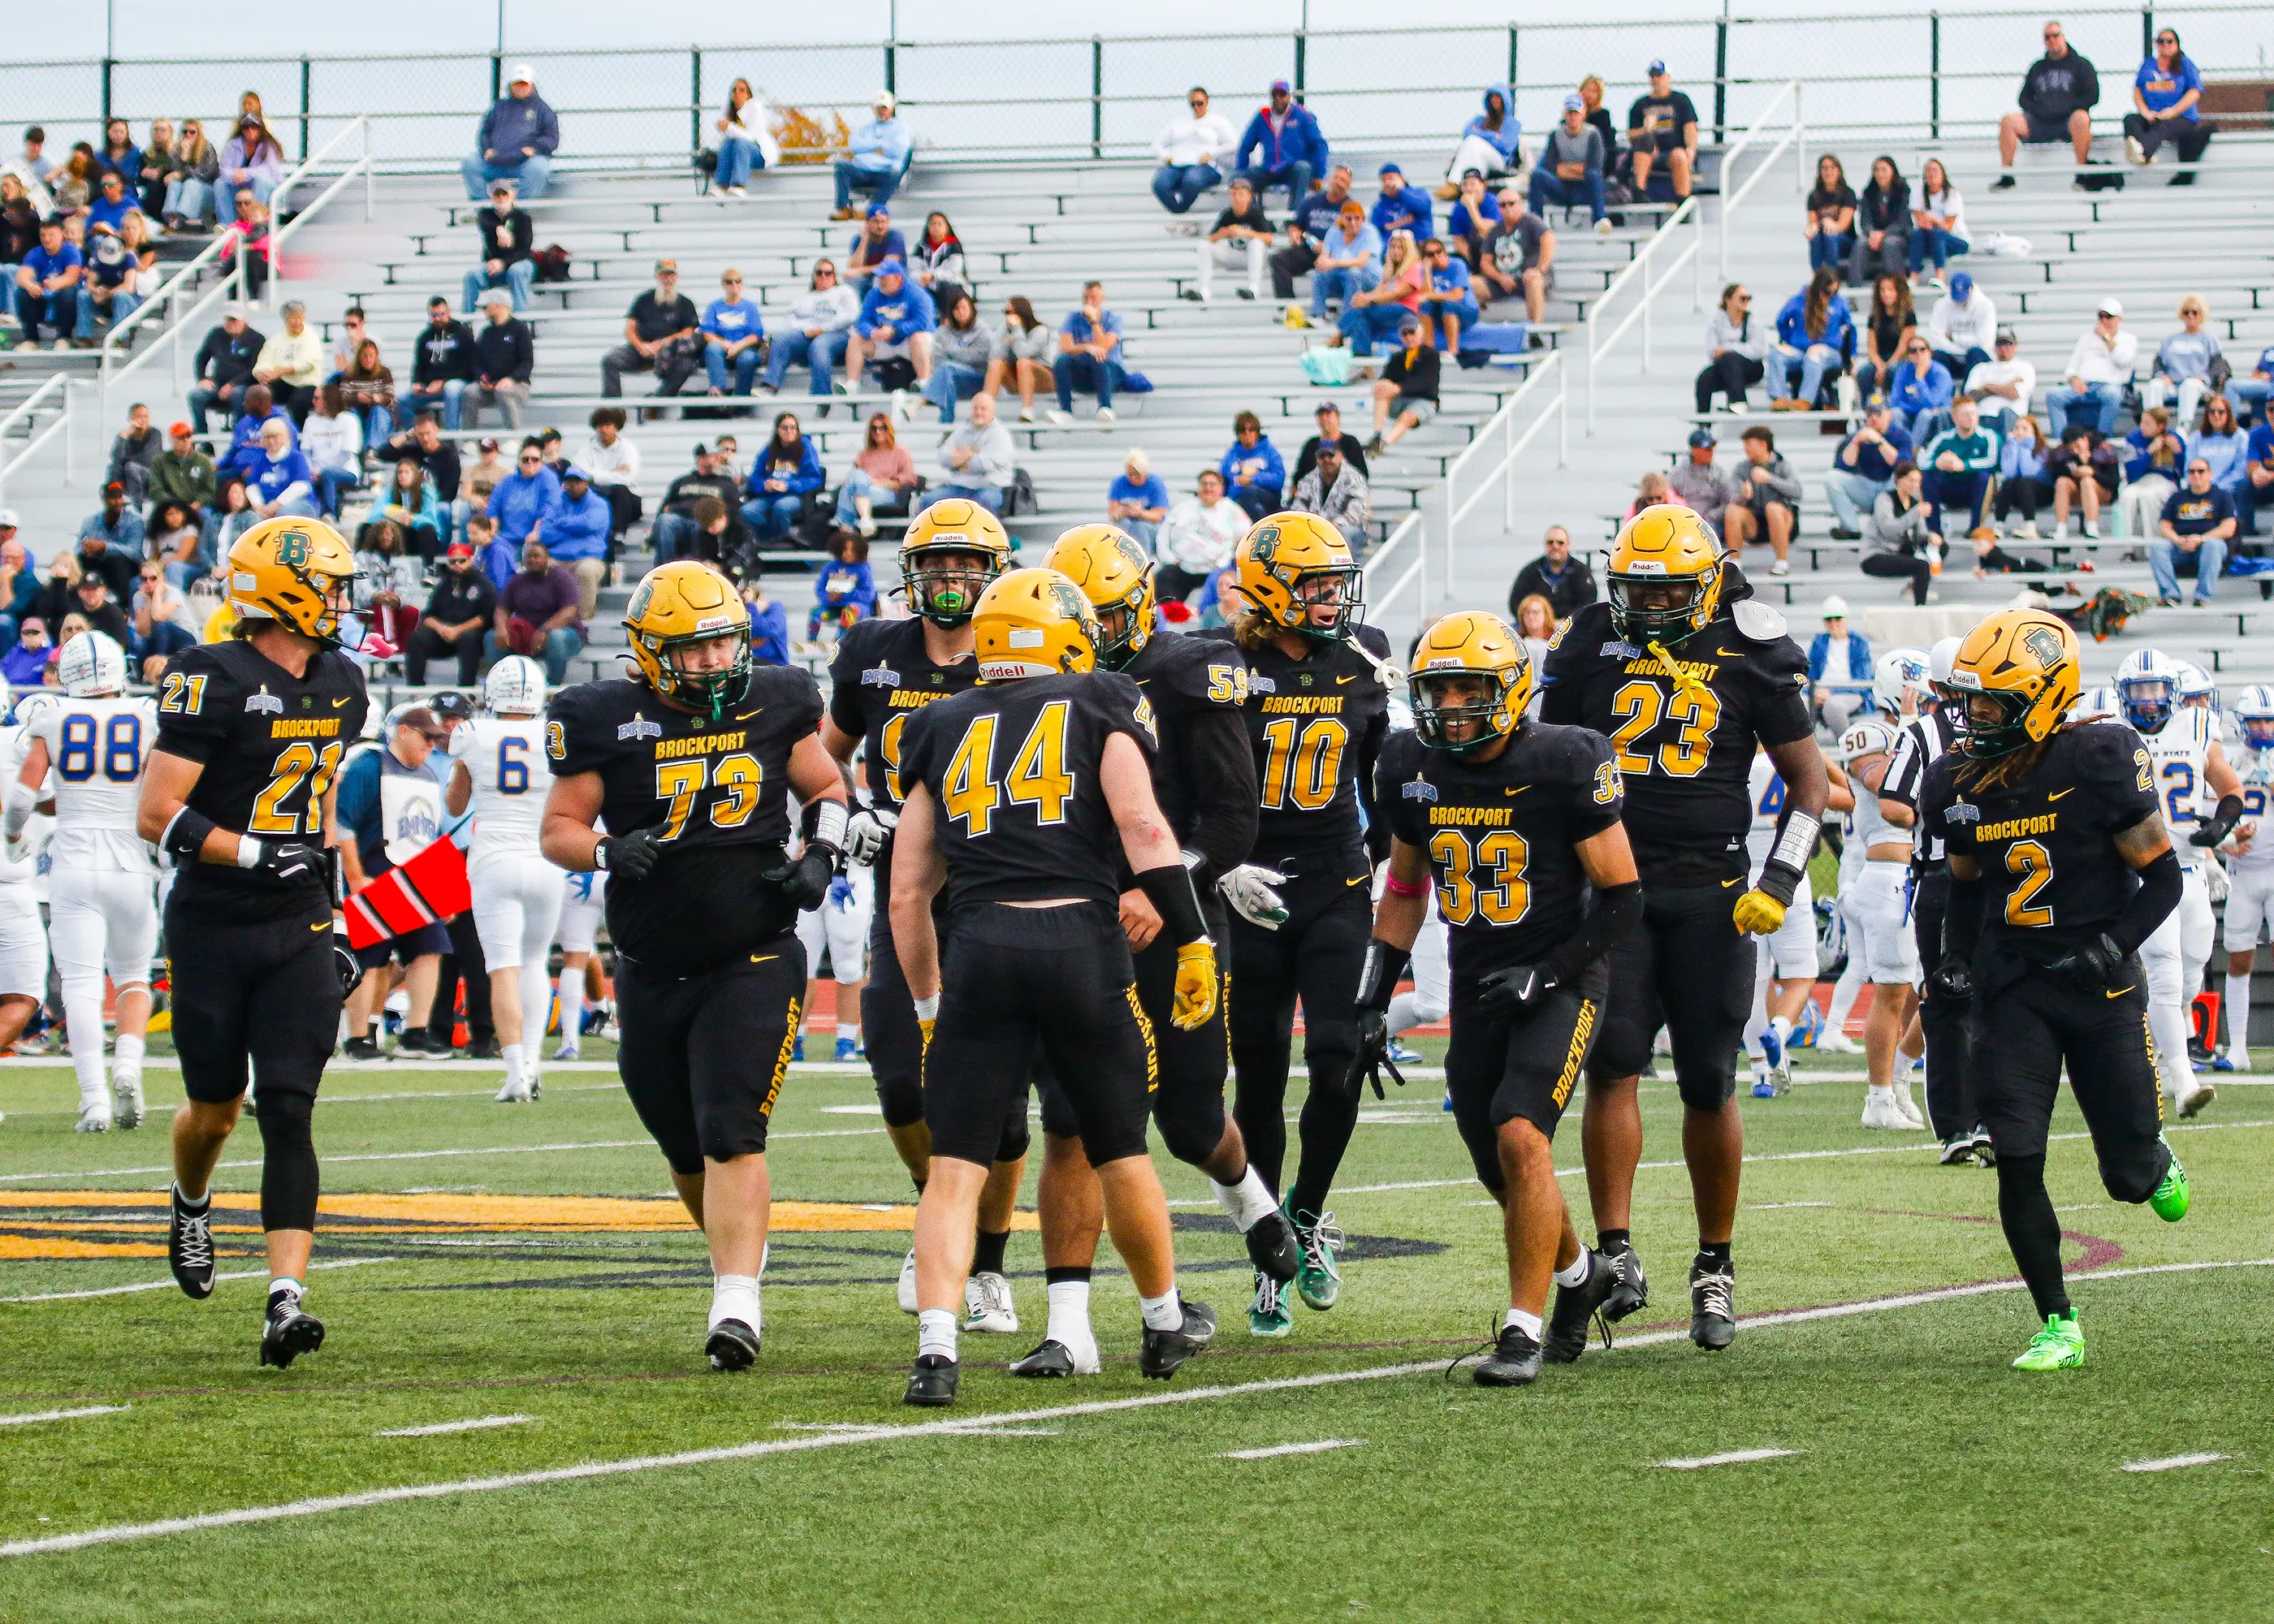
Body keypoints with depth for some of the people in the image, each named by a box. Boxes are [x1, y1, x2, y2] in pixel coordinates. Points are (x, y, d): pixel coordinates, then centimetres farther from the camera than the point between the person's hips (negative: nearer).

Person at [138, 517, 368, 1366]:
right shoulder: (214, 682, -14)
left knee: (288, 1113, -9)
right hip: (214, 930, -4)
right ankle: (191, 1205, 45)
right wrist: (259, 856, -21)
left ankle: (287, 1297, -16)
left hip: (297, 931, 4)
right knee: (215, 1110, 10)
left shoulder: (339, 684, 8)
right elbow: (156, 816, -16)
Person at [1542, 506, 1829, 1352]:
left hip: (1711, 892, -1)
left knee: (1709, 1087, 2)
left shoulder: (1750, 655, 1)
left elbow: (1808, 778, 7)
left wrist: (1781, 879, -4)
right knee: (1612, 1064, -13)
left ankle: (1715, 1268, 14)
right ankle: (1616, 1253, -13)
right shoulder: (1590, 648, 6)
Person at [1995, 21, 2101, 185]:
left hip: (2068, 120, -4)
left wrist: (2065, 108, -10)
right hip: (2041, 122, 4)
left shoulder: (2080, 64, 10)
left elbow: (2092, 96, 1)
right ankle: (2006, 176, -21)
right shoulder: (2038, 67, 22)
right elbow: (2024, 98, 22)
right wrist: (2038, 110, -1)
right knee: (2008, 121, -21)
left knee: (2081, 119, -40)